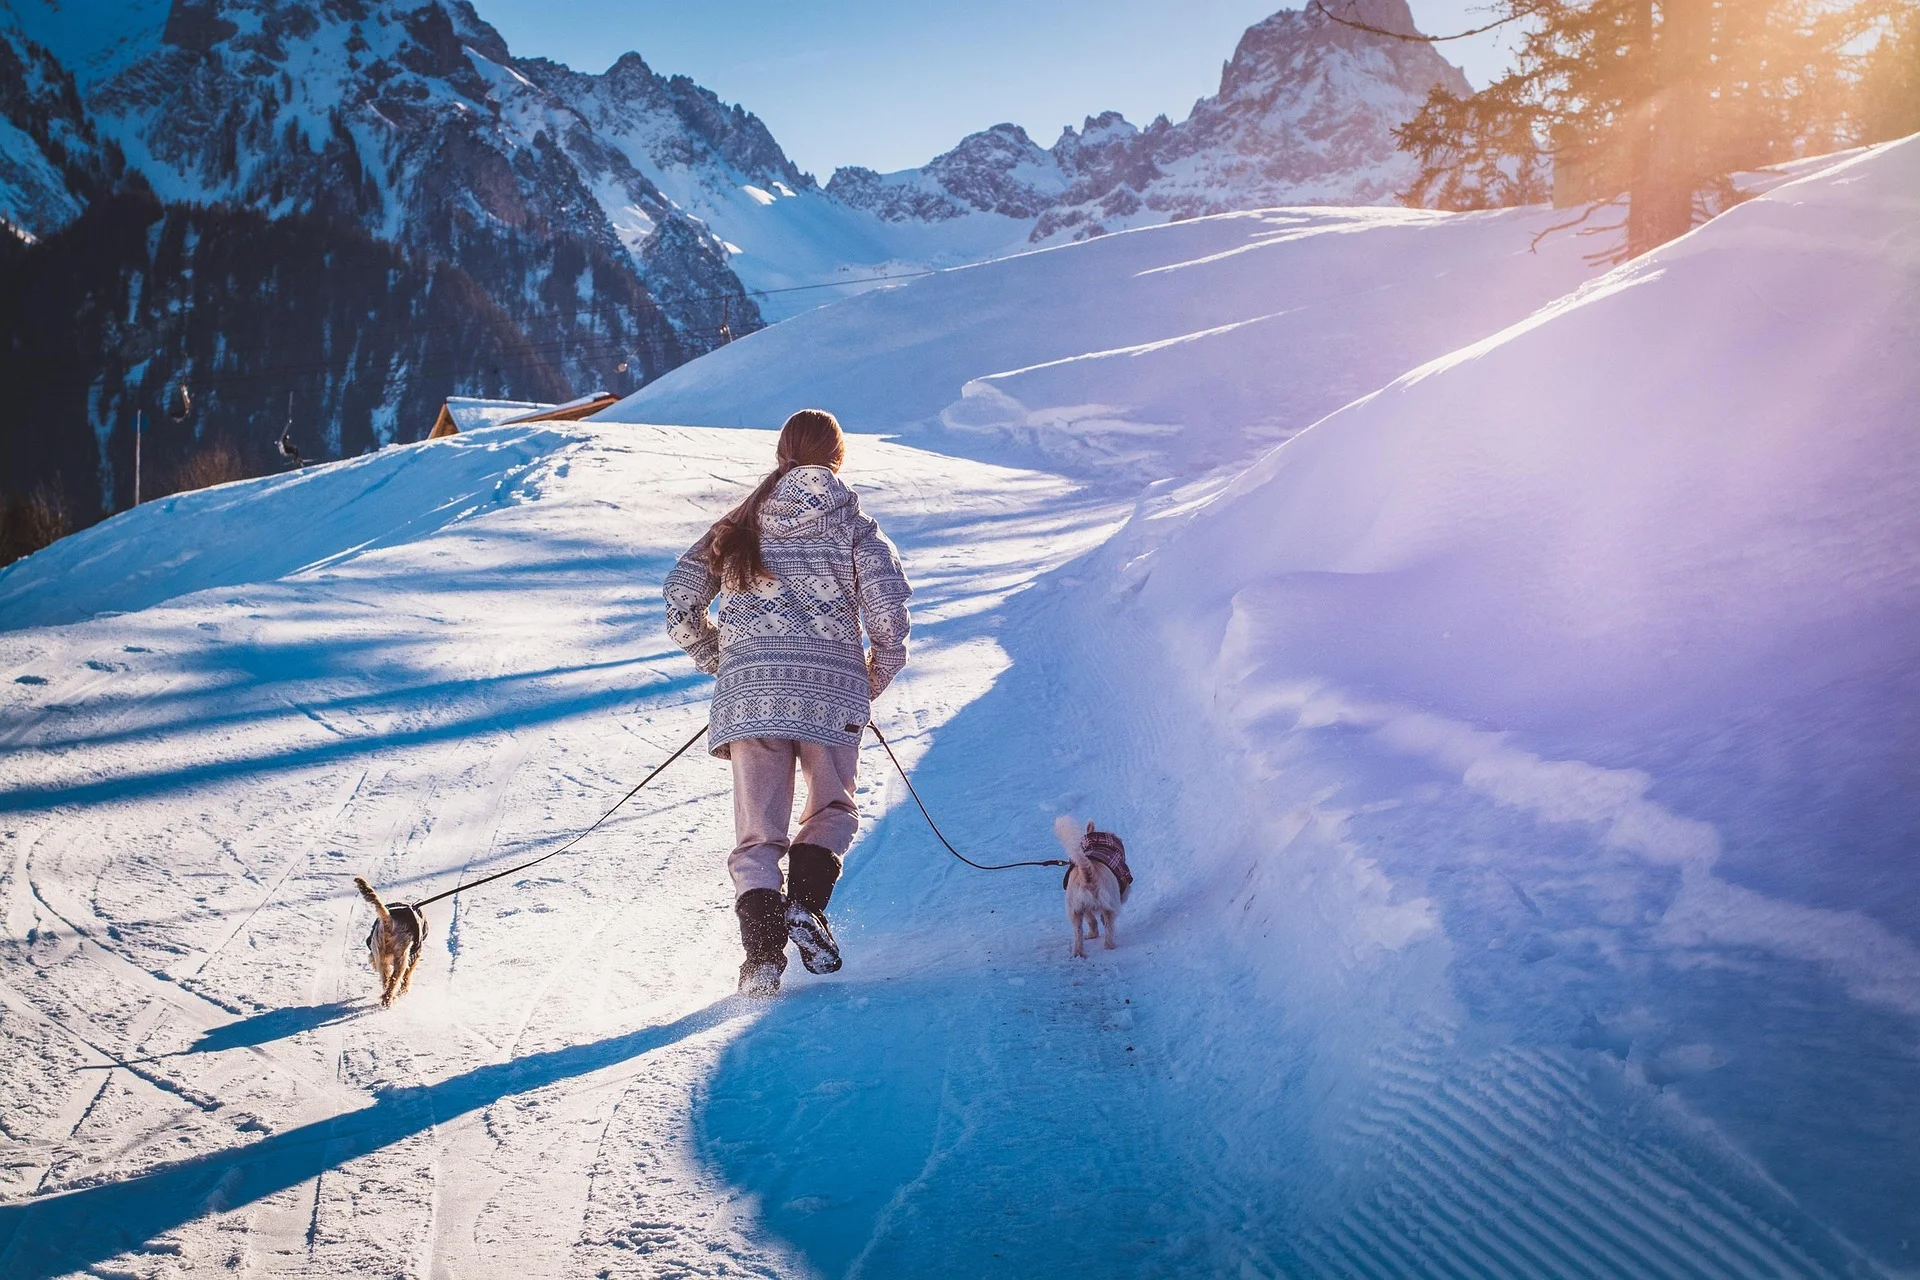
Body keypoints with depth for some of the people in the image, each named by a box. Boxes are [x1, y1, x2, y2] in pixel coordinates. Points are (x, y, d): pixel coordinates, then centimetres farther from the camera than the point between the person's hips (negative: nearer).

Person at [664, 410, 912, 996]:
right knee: (832, 810, 19)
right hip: (830, 686, -1)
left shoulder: (737, 527, 14)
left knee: (758, 833, 6)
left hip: (748, 689, 2)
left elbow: (680, 605, 9)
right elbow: (888, 618, -4)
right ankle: (804, 902, -6)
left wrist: (720, 661, 23)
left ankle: (762, 950, -12)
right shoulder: (855, 527, 6)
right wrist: (874, 679, 14)